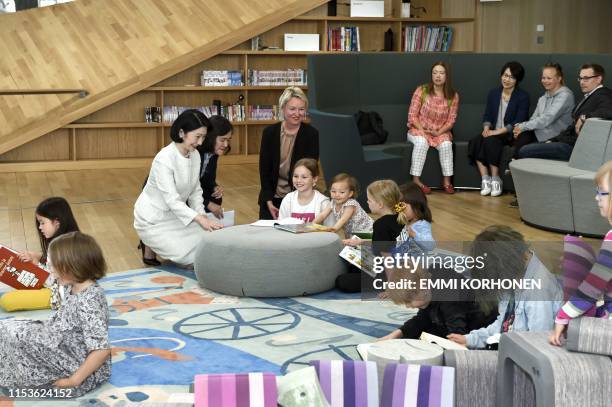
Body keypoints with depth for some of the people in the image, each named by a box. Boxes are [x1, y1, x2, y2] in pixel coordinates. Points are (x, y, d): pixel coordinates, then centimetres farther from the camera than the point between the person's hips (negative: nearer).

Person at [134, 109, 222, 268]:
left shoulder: (195, 155, -4)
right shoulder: (164, 159, -28)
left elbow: (195, 192, 4)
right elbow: (172, 200, -34)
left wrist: (203, 216, -12)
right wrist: (200, 219, -45)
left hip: (175, 215, 8)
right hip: (153, 219, -8)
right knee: (192, 258, -15)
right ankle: (151, 246, 8)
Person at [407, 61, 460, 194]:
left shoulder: (453, 96, -2)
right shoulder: (421, 91, -9)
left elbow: (451, 120, -1)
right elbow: (412, 116, -6)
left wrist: (439, 132, -16)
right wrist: (423, 131, -16)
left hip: (441, 132, 2)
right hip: (419, 129, -2)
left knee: (446, 144, -31)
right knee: (422, 142, -35)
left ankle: (447, 182, -19)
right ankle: (416, 181, -29)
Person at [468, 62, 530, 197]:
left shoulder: (523, 97, -4)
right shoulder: (493, 93, 12)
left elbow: (518, 123, -12)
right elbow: (487, 116, 12)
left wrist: (497, 132, -21)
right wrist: (486, 127, -11)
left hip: (512, 135, -5)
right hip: (493, 133, 5)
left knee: (491, 141, -34)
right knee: (475, 142, -25)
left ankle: (496, 179, -22)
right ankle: (485, 179, -24)